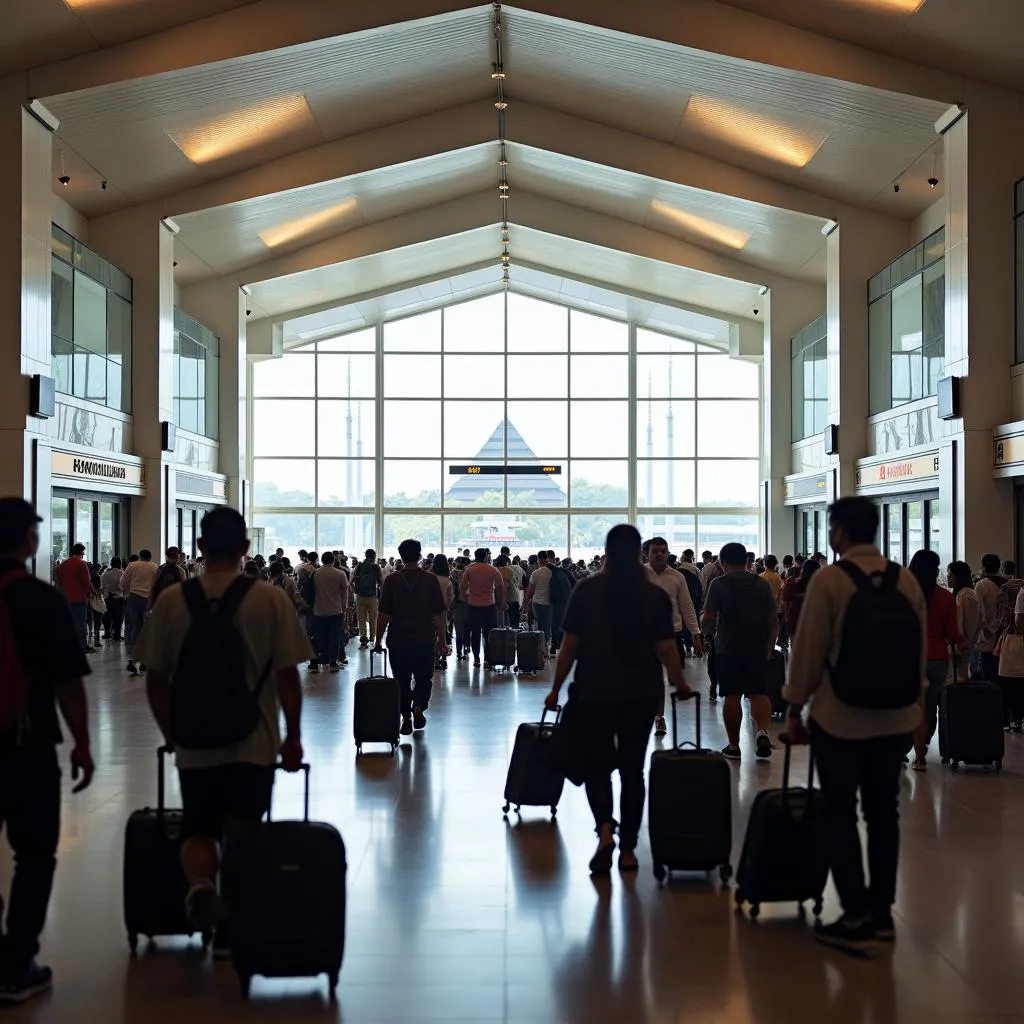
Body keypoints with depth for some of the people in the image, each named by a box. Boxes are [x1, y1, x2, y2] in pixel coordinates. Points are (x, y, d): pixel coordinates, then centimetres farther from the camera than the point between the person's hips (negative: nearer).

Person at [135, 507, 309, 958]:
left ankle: (199, 882, -17)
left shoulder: (172, 601, -3)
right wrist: (293, 737, 5)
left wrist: (171, 733, 16)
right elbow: (287, 676, -6)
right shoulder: (271, 600, -7)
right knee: (240, 836, 13)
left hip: (194, 744, 1)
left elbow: (156, 679, 2)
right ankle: (228, 928, 20)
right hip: (254, 743, -1)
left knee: (198, 829, 14)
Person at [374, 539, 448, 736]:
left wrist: (378, 640, 8)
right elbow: (439, 614, -3)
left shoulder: (392, 580, -1)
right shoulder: (430, 580, -2)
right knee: (424, 678, 15)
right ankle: (419, 706, -6)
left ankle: (406, 718, 5)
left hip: (398, 640, 0)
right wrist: (441, 641, 5)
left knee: (402, 681, 9)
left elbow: (383, 614, -1)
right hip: (424, 640, 0)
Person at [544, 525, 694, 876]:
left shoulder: (586, 590, -3)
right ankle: (628, 848, 13)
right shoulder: (655, 595, -1)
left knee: (597, 764, 10)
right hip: (641, 693, 1)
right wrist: (680, 685, 13)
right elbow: (666, 648, -2)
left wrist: (556, 688, 4)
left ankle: (604, 828, -15)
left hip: (595, 692, -1)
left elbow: (569, 646, -4)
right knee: (632, 768, 11)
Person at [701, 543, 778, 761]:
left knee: (732, 696, 4)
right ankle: (763, 731, -15)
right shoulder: (762, 584, 5)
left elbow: (708, 620, -11)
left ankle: (734, 746, 10)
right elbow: (773, 619, 4)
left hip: (728, 649, -3)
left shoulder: (718, 584, -6)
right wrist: (770, 645, 14)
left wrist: (706, 625, 10)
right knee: (759, 693, 8)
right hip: (758, 649, 3)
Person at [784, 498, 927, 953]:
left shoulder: (828, 579, -13)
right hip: (897, 716, 5)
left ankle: (856, 918, 3)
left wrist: (795, 708, 0)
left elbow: (809, 649, -10)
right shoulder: (907, 579, 1)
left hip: (840, 715, -5)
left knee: (838, 813, 5)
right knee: (883, 811, 14)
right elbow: (921, 649, 7)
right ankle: (881, 911, 21)